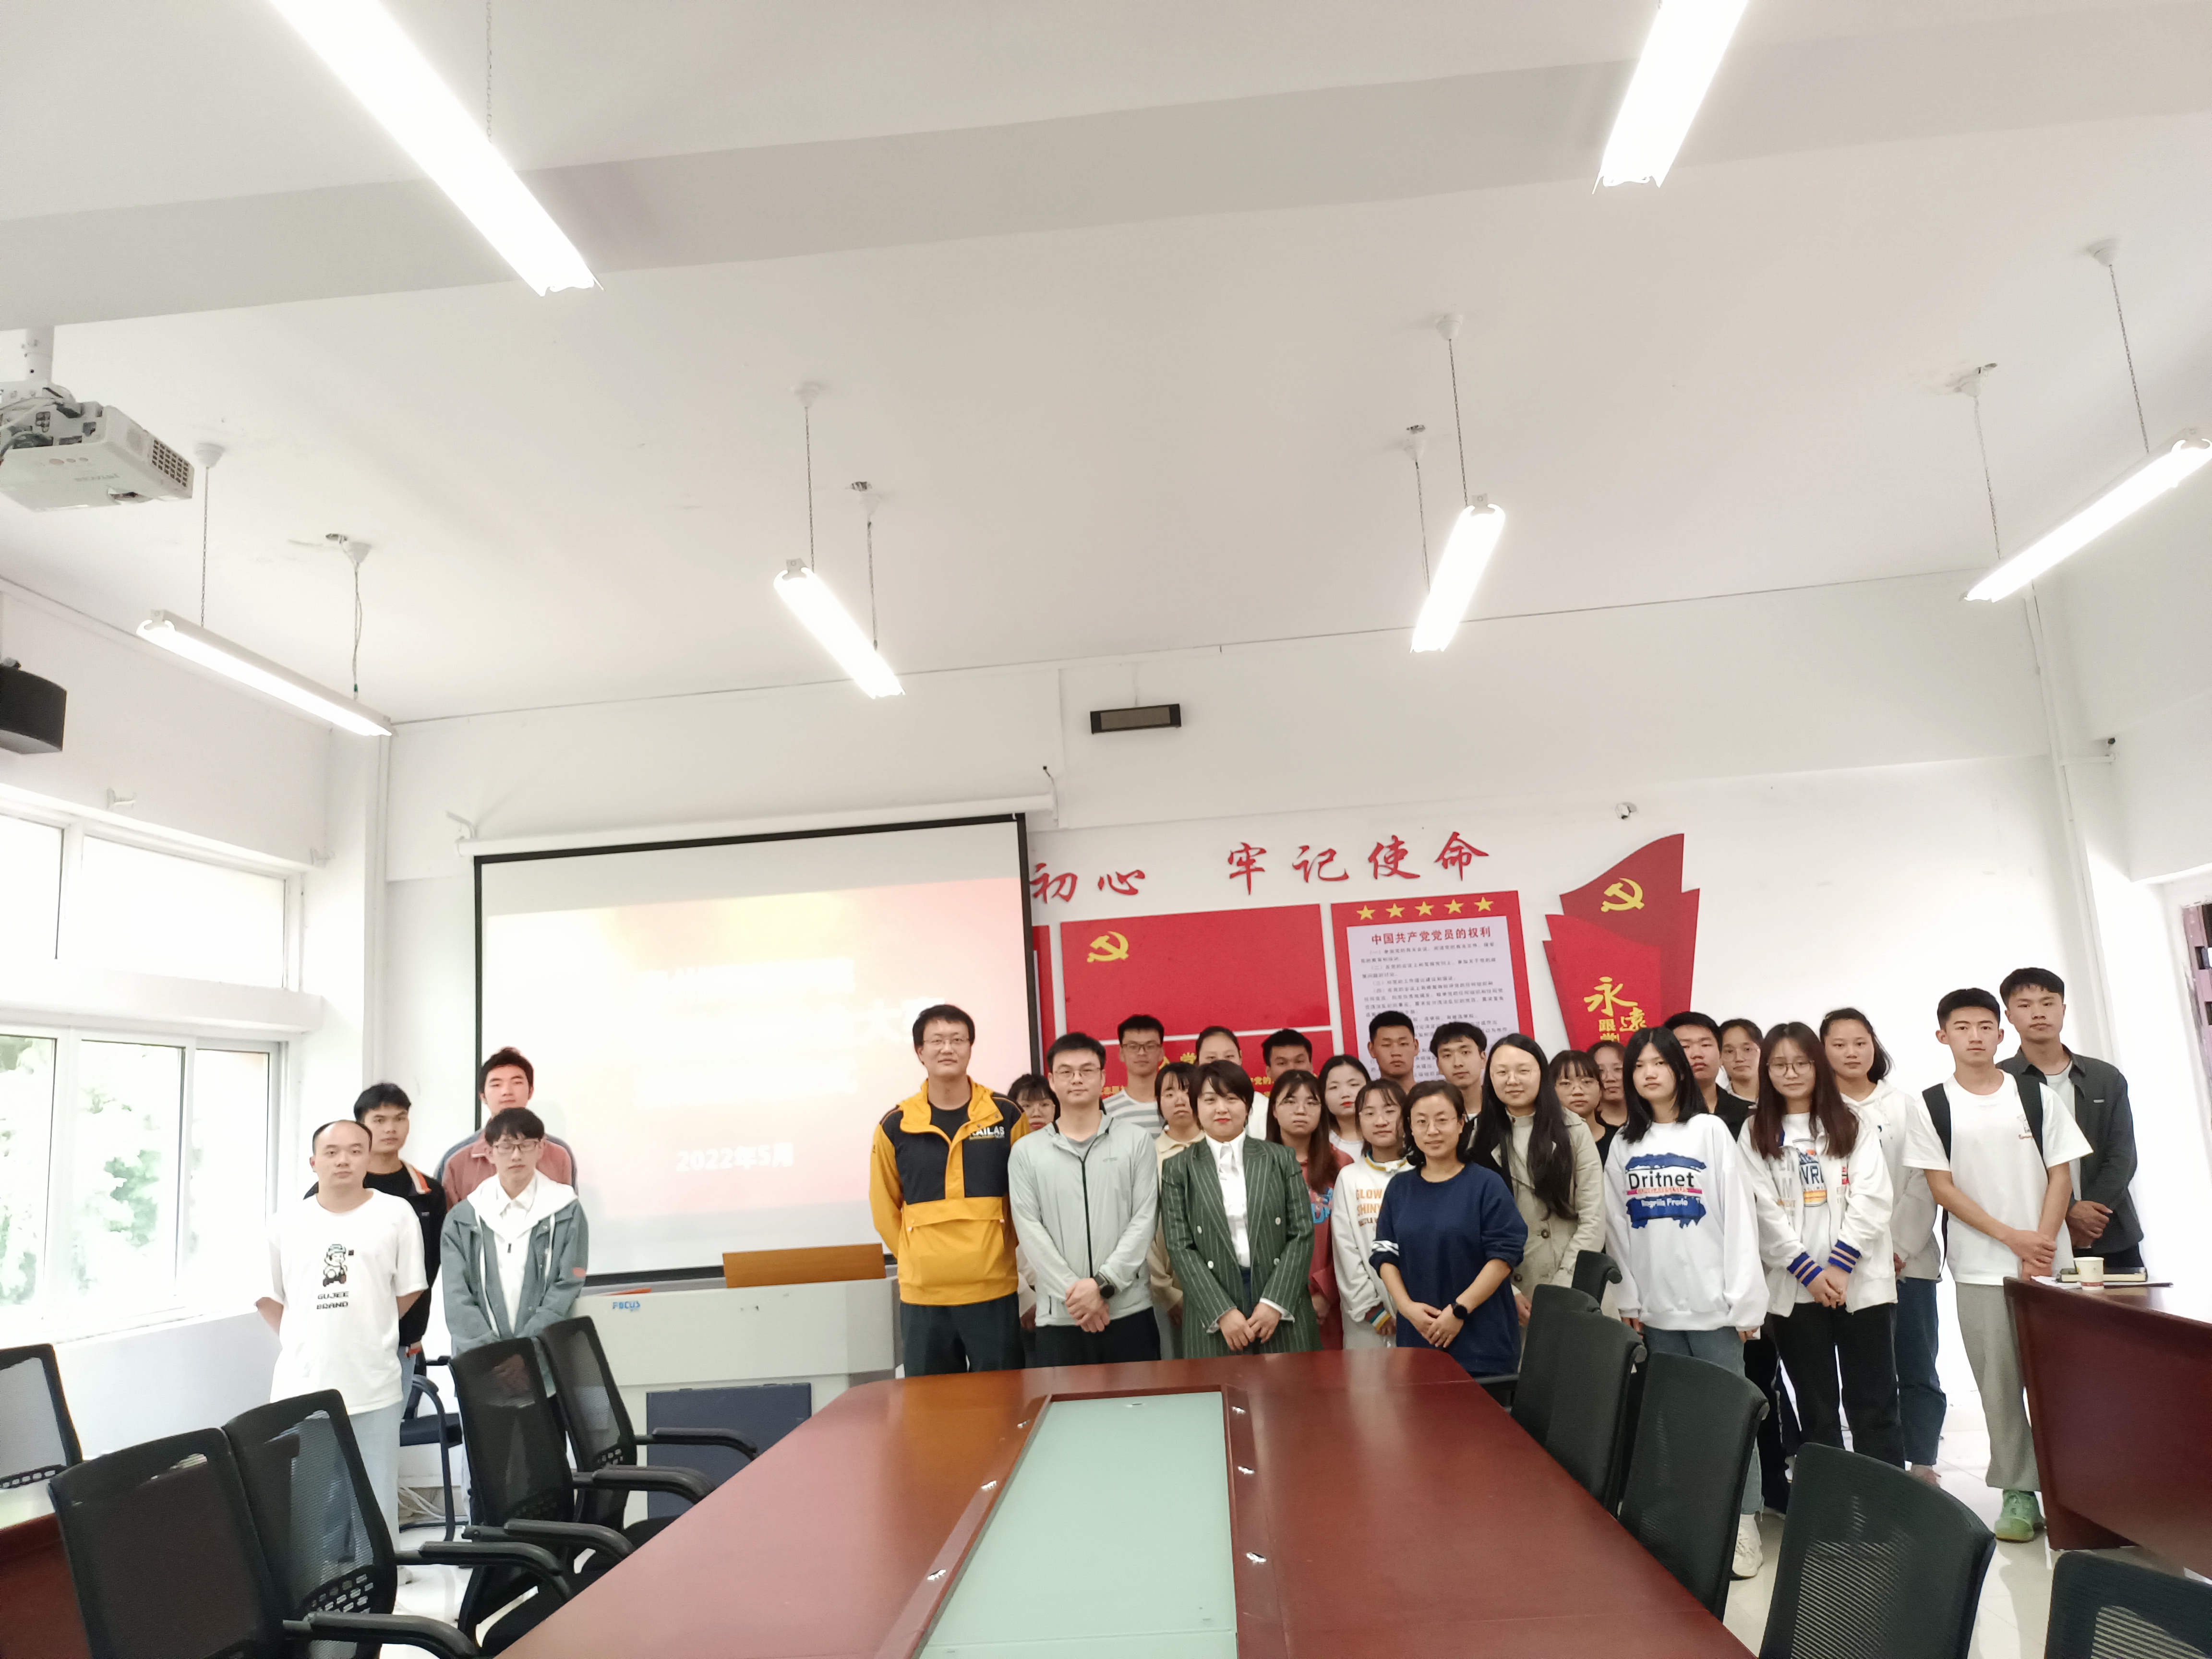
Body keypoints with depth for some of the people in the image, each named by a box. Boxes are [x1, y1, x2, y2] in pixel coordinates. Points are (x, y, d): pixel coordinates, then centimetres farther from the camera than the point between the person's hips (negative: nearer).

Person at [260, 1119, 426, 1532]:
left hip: (372, 1386, -2)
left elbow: (408, 1291, 5)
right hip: (300, 1385, 2)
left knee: (375, 1502, 6)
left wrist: (366, 1332, 7)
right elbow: (267, 1296, 13)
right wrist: (301, 1340, 7)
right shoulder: (287, 1222, 5)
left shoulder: (395, 1214, -1)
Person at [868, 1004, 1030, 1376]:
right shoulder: (895, 1126, 1)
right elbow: (884, 1208, 10)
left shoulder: (1006, 1116, 0)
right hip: (922, 1295, 1)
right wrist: (919, 1260, 10)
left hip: (993, 1291, -1)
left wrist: (996, 1252, 10)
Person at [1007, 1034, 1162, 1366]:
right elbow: (1029, 1229, -2)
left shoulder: (1136, 1141, 5)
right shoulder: (1026, 1151, 5)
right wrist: (1073, 1291, -11)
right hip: (1058, 1316, 0)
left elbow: (1144, 1220, -1)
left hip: (1130, 1310, 0)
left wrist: (1103, 1284, -11)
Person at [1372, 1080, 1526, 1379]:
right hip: (1417, 1337, 3)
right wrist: (1407, 1306, -8)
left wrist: (1460, 1310, -12)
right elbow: (1385, 1255, 7)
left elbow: (1504, 1255, -8)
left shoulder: (1486, 1184, -4)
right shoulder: (1399, 1189, 8)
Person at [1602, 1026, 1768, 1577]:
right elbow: (1619, 1229, 10)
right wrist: (1629, 1299, 5)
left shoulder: (1710, 1130, -2)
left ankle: (1743, 1523, 9)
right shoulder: (1622, 1145, 8)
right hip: (1656, 1307, 4)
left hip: (1712, 1302, -3)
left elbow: (1739, 1216, -6)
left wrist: (1745, 1299, -10)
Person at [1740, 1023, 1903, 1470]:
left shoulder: (1854, 1124, 6)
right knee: (1816, 1410, 8)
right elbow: (1765, 1213, -1)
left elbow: (1872, 1199, -3)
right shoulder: (1755, 1135, 6)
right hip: (1795, 1288, 1)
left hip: (1861, 1282, 0)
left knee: (1874, 1405, 2)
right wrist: (1810, 1271, -10)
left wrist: (1839, 1266, -12)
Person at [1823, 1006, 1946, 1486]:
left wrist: (1899, 1249, -8)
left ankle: (1923, 1468, 10)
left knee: (1918, 1372, 2)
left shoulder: (1904, 1106, 7)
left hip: (1909, 1261, 1)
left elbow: (1921, 1183, 1)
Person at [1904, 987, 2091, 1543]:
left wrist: (2043, 1242, -9)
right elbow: (1942, 1187, -3)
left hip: (2047, 1262, 1)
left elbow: (2061, 1175, 2)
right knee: (1999, 1381, 2)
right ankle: (2018, 1492, 11)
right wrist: (2011, 1237, -10)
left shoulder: (2037, 1096, 4)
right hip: (1979, 1268, -1)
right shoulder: (1931, 1107, 0)